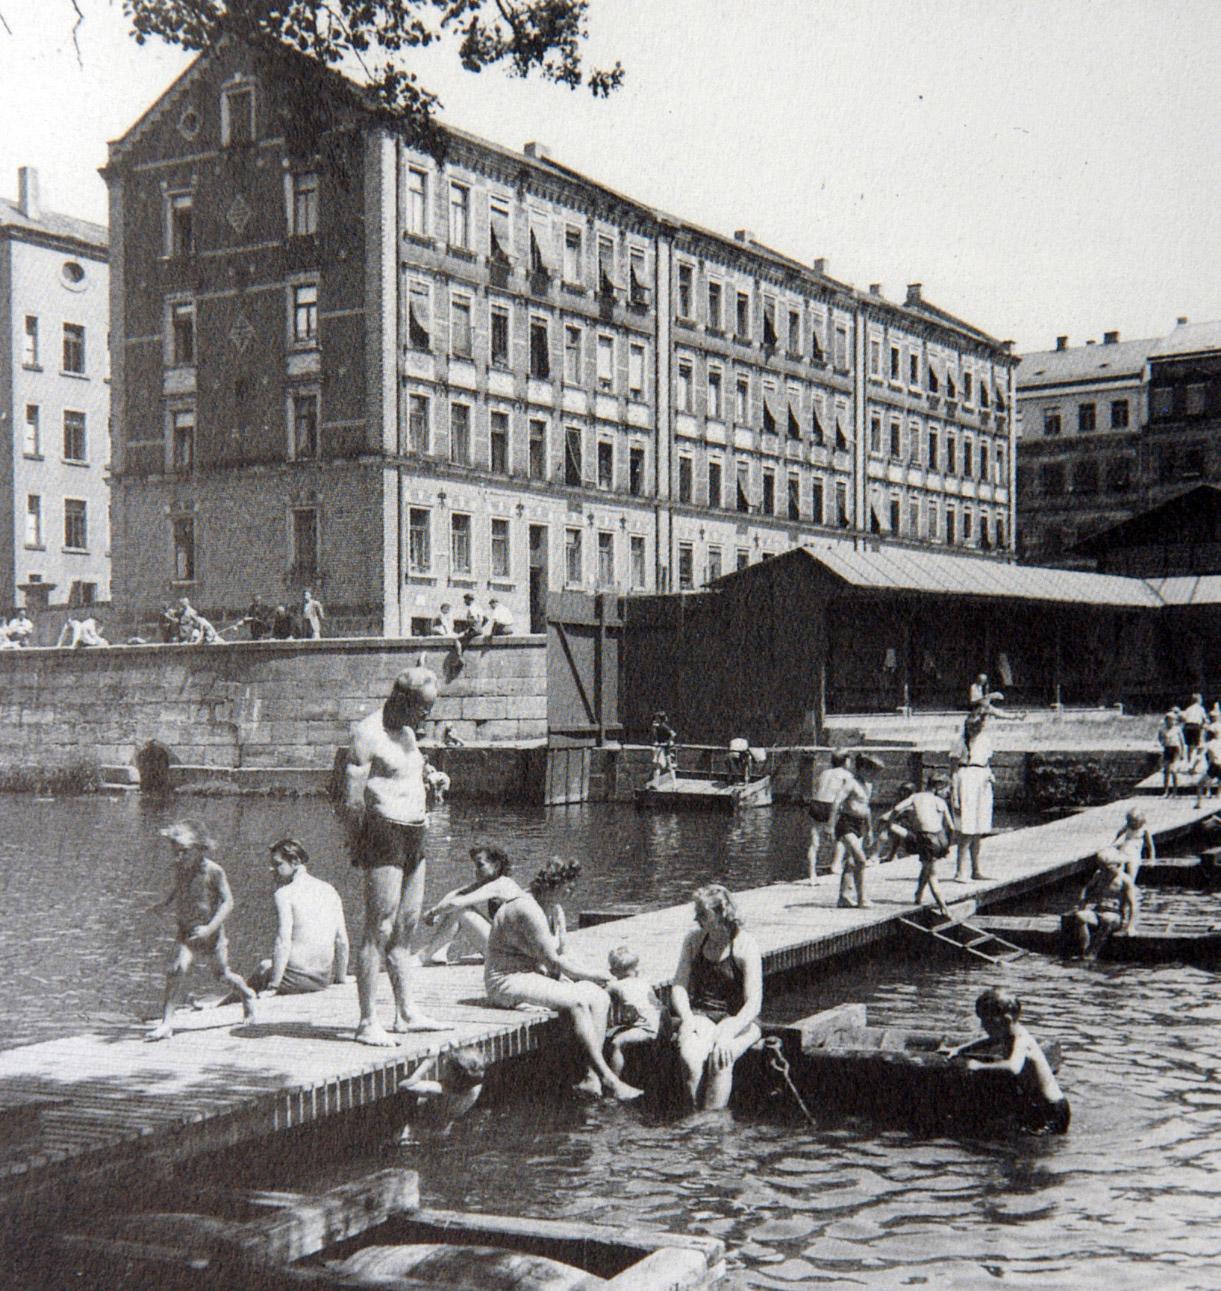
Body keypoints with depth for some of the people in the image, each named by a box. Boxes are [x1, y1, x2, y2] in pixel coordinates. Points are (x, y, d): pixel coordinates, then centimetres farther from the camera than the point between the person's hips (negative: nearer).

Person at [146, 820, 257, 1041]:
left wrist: (210, 928, -27)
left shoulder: (213, 871, -20)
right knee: (177, 969, -19)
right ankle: (166, 1023, -16)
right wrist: (166, 904, -2)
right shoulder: (179, 868, -4)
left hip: (210, 932, -3)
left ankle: (247, 995, 46)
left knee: (222, 974, 14)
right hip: (187, 931, 3)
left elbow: (228, 902, -17)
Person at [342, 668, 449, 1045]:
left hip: (413, 834, 9)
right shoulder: (368, 735, -12)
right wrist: (357, 848, -13)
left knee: (405, 928, 13)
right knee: (378, 931, -8)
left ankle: (406, 1012, 21)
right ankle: (367, 1022, -4)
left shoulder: (406, 732, 17)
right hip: (384, 830, -9)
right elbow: (352, 799, -14)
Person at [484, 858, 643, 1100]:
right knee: (576, 1001, -29)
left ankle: (591, 1076, -19)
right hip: (507, 982, -10)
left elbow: (553, 957, 19)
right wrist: (595, 975, -10)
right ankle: (608, 1078, -27)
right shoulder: (527, 910, -18)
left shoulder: (538, 908, 15)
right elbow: (553, 962, -19)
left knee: (599, 997, -8)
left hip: (530, 975, 10)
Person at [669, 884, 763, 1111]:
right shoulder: (694, 939, 4)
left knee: (719, 1060, -33)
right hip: (700, 1014, 3)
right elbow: (679, 985, 4)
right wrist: (687, 1019, -15)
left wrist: (726, 1035, -27)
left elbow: (753, 1004, -15)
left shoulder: (745, 946, -11)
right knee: (689, 1057, -29)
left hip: (738, 1018, -3)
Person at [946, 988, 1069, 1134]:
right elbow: (987, 1043, 25)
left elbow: (1014, 1067, -44)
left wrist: (980, 1066, -40)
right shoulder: (1006, 1036, 4)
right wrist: (960, 1050, 10)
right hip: (1034, 1106, 10)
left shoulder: (1021, 1041, -24)